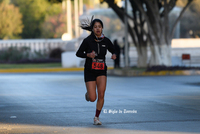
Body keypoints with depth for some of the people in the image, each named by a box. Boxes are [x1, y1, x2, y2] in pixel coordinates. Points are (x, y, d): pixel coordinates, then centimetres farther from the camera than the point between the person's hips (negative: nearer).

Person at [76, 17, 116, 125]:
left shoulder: (106, 41, -1)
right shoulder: (87, 41, -9)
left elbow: (113, 50, 15)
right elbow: (78, 53, -2)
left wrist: (114, 55, -9)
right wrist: (88, 55, -21)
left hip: (101, 71, 2)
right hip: (90, 71, -2)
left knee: (101, 95, -15)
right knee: (92, 99, -6)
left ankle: (97, 117, 4)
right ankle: (88, 94, 33)